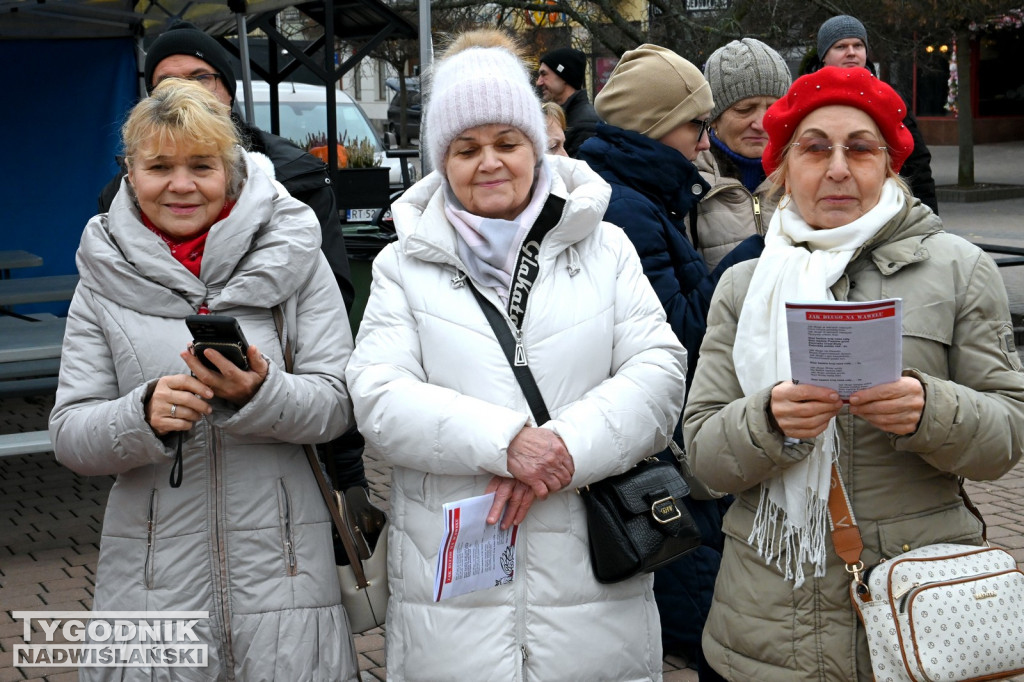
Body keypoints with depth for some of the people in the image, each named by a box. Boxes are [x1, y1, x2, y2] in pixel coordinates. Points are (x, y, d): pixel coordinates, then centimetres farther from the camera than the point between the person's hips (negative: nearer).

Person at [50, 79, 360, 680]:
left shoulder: (293, 257, 0)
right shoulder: (106, 278, 4)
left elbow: (338, 404, -3)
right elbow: (69, 435, 1)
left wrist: (259, 392, -21)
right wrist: (143, 413, -19)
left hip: (280, 561, 0)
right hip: (152, 572, 1)